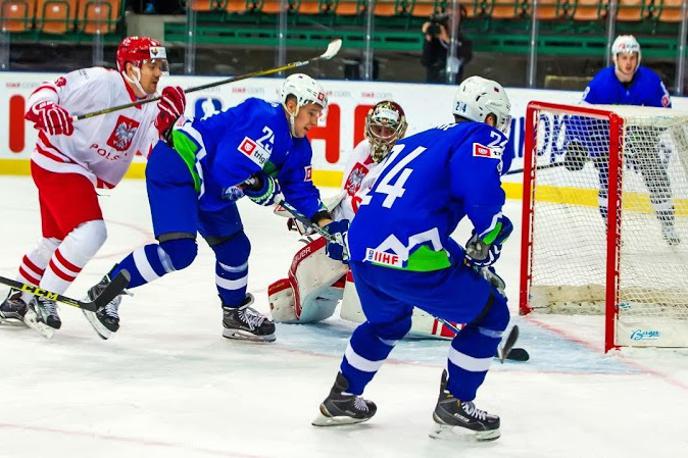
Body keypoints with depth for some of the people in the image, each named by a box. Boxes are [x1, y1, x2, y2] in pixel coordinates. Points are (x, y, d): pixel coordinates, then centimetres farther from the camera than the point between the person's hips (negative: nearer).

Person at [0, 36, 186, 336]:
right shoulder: (101, 82, -20)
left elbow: (154, 151, -3)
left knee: (55, 241, 20)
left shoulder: (148, 107, 5)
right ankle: (43, 301, -10)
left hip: (84, 174, 10)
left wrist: (166, 120, -18)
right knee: (90, 233, -21)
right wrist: (44, 109, -42)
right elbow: (49, 90, -21)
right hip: (58, 162, -10)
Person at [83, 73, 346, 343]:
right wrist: (263, 186, -15)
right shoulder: (264, 120, -25)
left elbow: (301, 189, 7)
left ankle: (235, 314, 37)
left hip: (207, 187, 11)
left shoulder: (297, 147, 7)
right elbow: (228, 171, -30)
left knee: (235, 247, 16)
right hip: (175, 168, -11)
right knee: (178, 250, -22)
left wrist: (324, 221, -9)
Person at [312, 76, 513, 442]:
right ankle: (454, 405, 11)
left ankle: (341, 399, 41)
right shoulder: (479, 139, 2)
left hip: (362, 248, 8)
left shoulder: (421, 140, 26)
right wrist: (488, 239, 2)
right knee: (490, 314, 10)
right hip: (411, 256, -8)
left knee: (388, 320, 37)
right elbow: (484, 196, -17)